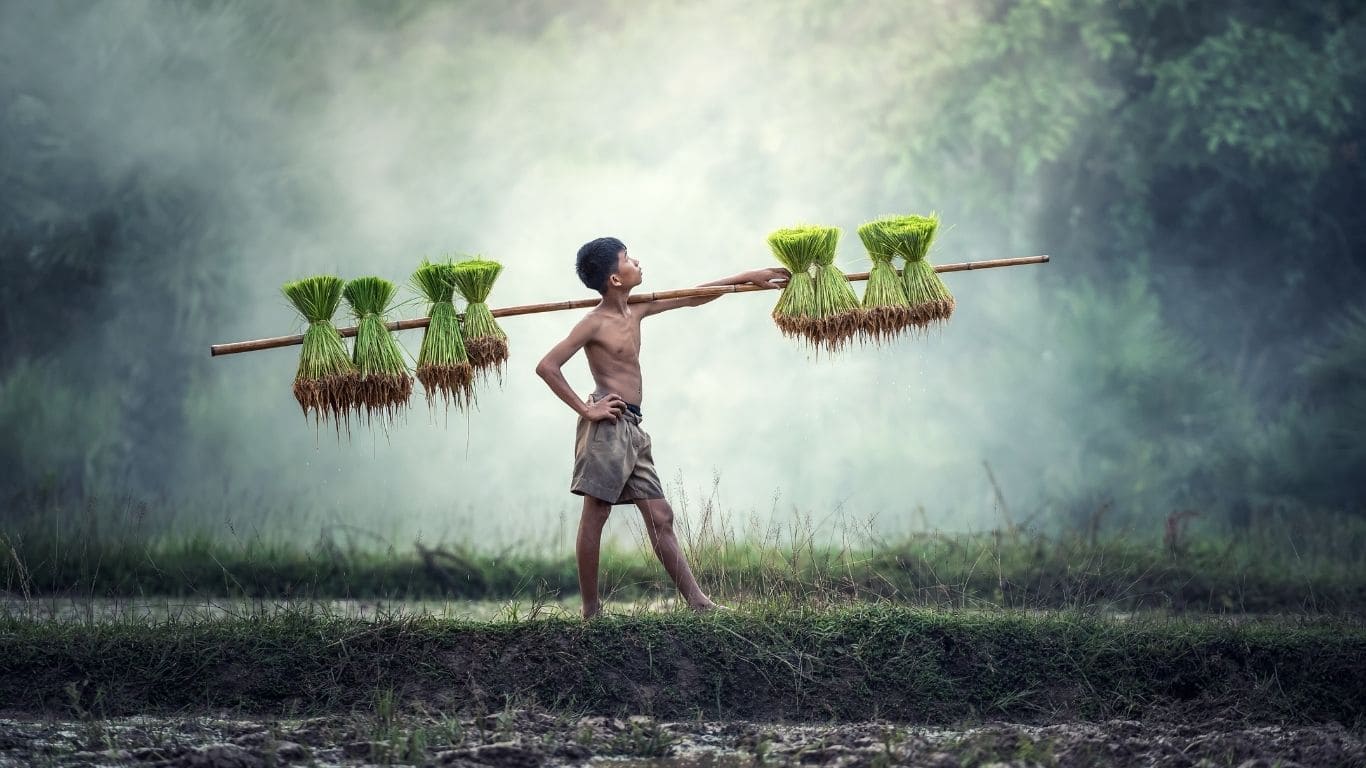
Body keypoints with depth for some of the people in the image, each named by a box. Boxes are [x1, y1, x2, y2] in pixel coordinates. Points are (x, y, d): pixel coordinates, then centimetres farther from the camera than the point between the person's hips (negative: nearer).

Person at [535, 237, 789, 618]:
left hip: (633, 429, 9)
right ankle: (591, 611, -4)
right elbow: (547, 366, -14)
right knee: (594, 516, -5)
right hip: (607, 426, -9)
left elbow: (692, 298, 24)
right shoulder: (595, 323, -8)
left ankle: (697, 602, 0)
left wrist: (748, 278, 25)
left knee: (660, 518, 4)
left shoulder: (636, 311, 15)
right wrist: (585, 409, -15)